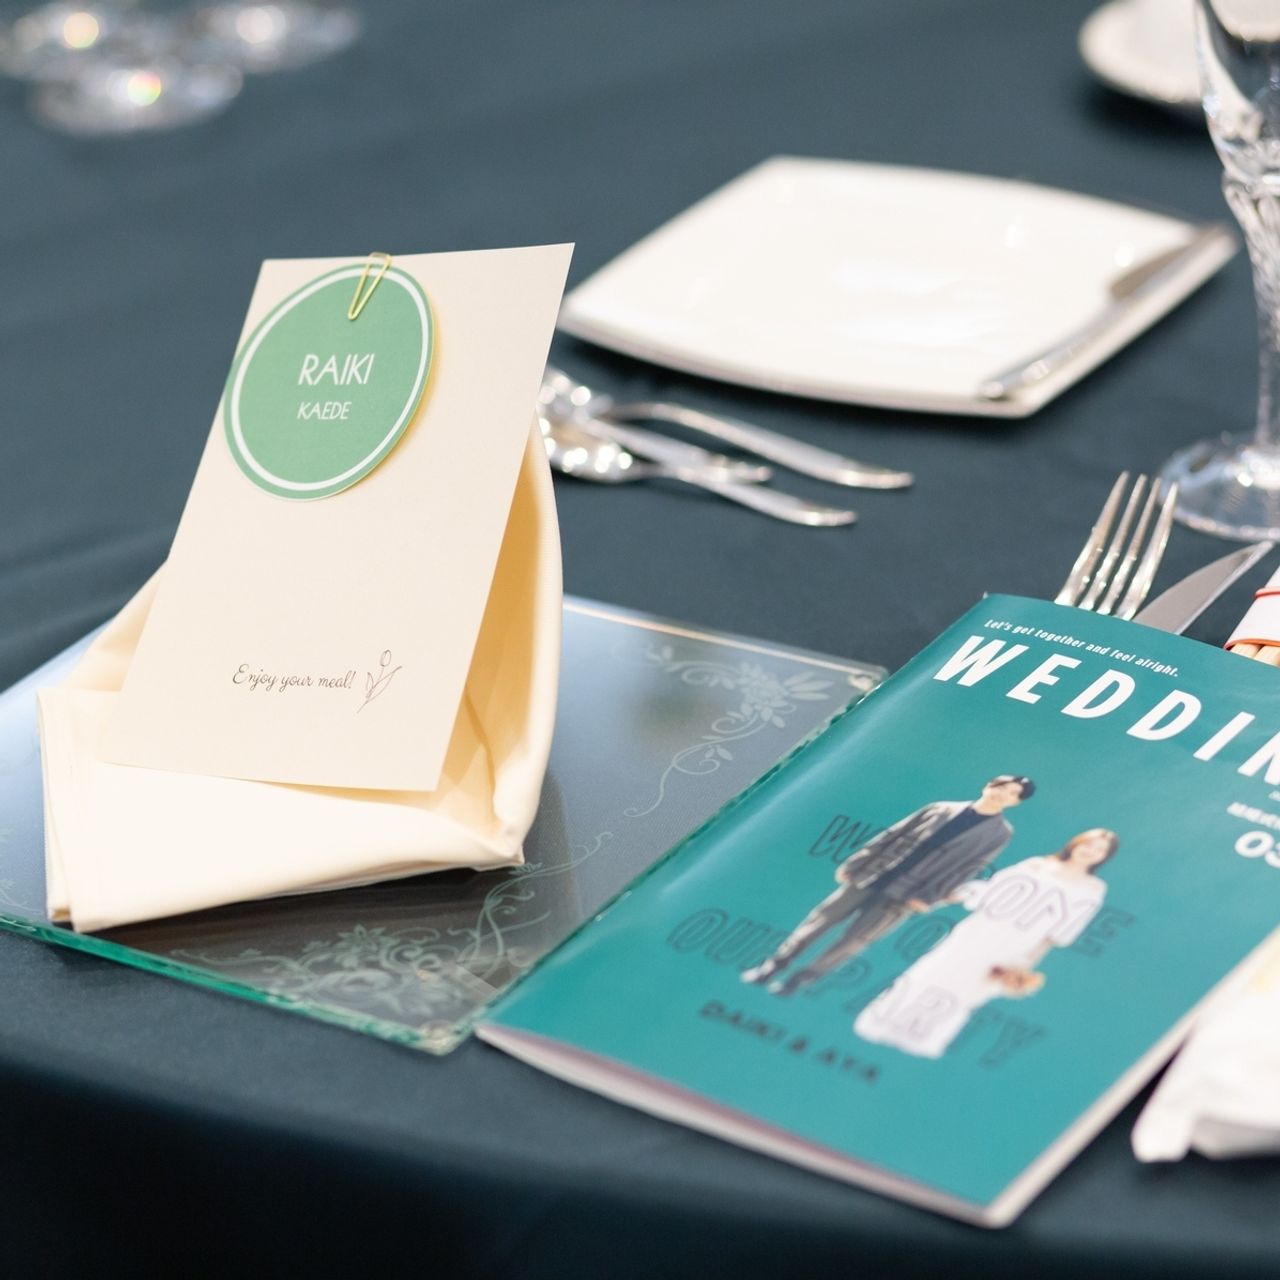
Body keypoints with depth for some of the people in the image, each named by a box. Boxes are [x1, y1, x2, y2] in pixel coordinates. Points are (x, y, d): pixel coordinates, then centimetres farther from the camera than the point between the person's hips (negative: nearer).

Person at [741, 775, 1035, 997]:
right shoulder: (941, 809, 5)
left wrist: (925, 898, -12)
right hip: (871, 877, 3)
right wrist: (853, 864, 5)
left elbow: (965, 870, -6)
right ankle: (772, 967, 14)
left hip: (900, 897, -3)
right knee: (820, 920, 4)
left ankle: (800, 979, 15)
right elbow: (891, 836, 7)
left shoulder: (999, 833, -3)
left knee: (851, 942, -1)